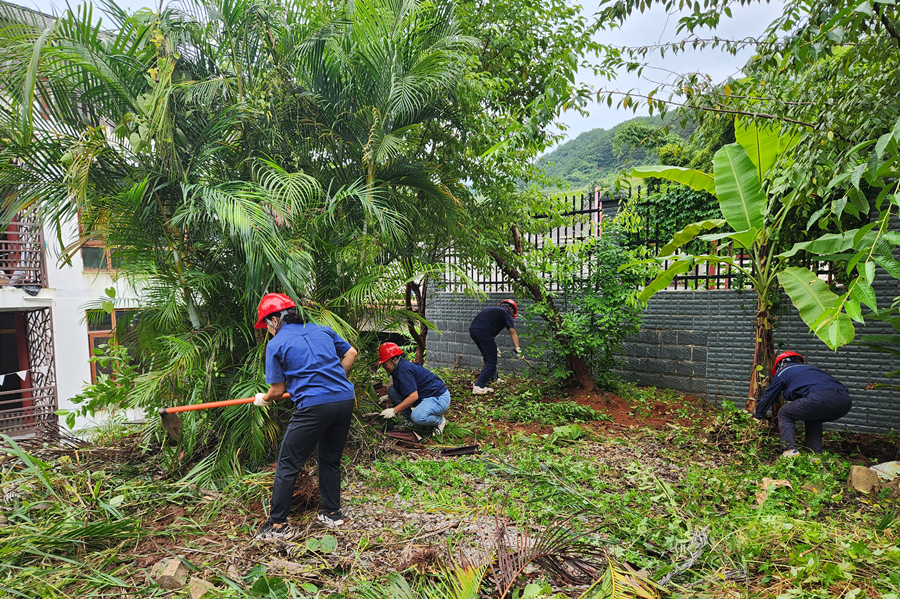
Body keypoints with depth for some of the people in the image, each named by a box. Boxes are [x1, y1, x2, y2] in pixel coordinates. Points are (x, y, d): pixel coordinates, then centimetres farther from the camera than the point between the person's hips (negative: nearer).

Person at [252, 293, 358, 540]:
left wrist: (263, 399, 25)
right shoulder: (322, 331, 14)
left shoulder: (276, 345, 1)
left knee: (287, 464, 9)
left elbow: (278, 390, 4)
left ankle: (278, 524, 16)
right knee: (331, 459, 22)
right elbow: (350, 353, 22)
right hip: (345, 399, 6)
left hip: (313, 407, -6)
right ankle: (332, 513, 32)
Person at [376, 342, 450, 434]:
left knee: (417, 417, -37)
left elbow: (413, 396, -29)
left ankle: (440, 420, -5)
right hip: (424, 398, 10)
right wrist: (388, 397, 6)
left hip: (439, 398, -10)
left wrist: (394, 410, -26)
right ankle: (410, 421, 9)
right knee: (392, 390, 3)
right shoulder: (398, 368, 6)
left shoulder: (403, 370, -24)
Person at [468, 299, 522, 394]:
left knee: (488, 357, 26)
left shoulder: (493, 309, 34)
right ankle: (479, 387, -9)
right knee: (491, 361, -2)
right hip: (483, 331, -8)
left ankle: (493, 379, 40)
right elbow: (512, 332, 0)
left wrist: (493, 347, 42)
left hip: (472, 329, 8)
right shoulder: (506, 313, 12)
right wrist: (518, 349, -5)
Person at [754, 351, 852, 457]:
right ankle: (815, 452, 24)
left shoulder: (783, 372, 21)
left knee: (784, 414, 15)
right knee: (813, 417, 34)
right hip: (845, 401, 7)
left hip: (821, 398, -7)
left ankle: (790, 450, 2)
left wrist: (759, 415, 44)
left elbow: (768, 396, 28)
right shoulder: (810, 367, 39)